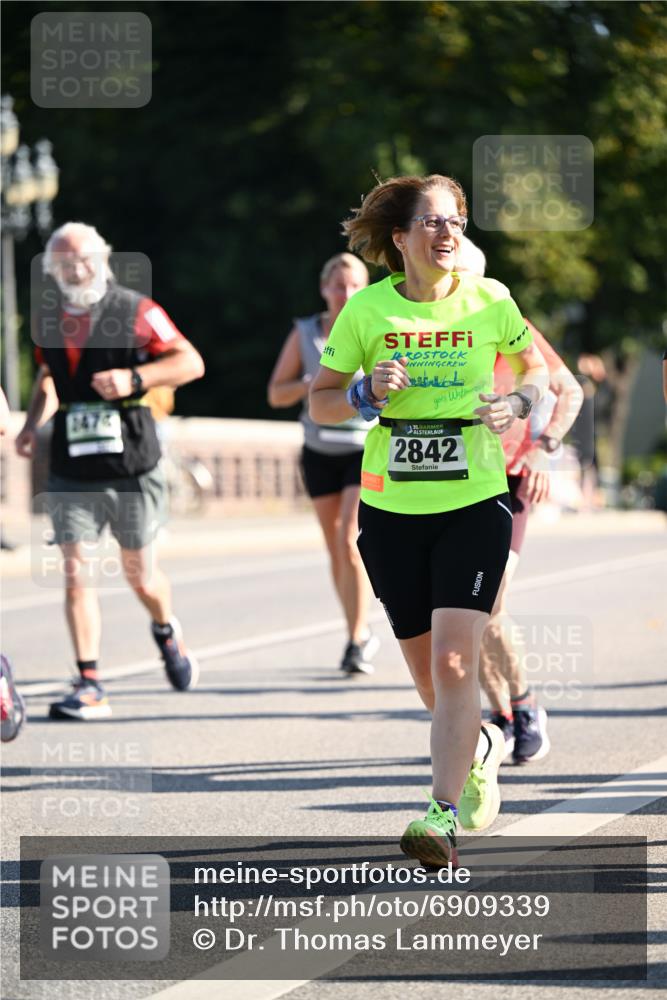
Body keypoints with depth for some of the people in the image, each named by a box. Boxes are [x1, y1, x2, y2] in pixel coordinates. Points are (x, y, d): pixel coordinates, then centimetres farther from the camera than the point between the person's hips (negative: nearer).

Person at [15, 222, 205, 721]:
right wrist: (32, 425, 7)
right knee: (76, 573, -8)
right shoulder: (47, 318, 6)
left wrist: (135, 377, -21)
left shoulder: (135, 310, -6)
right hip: (71, 471, 3)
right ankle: (89, 686, -6)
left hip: (131, 466, -2)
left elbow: (191, 362, -7)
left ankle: (167, 631, 42)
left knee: (140, 574, 9)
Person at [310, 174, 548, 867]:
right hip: (391, 509, 2)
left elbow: (537, 368, 14)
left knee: (454, 660, -16)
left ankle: (443, 817, -14)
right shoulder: (366, 310, -3)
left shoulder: (489, 301, -2)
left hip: (475, 503, -2)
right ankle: (481, 747, 43)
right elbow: (319, 401, 3)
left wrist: (517, 402, -7)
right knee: (427, 675, 12)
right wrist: (366, 393, -16)